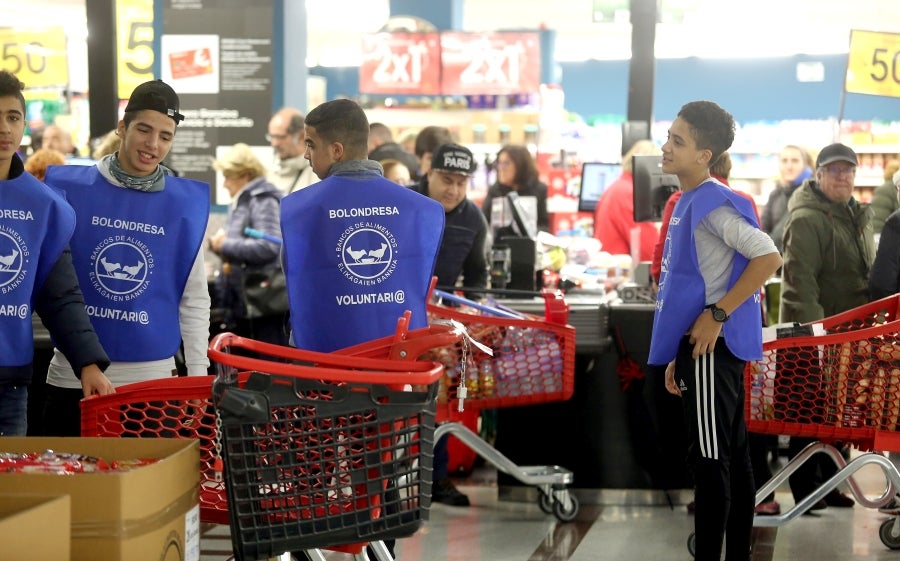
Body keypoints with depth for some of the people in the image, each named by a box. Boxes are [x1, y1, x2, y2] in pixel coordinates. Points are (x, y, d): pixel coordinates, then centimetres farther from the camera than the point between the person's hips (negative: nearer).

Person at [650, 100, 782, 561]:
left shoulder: (711, 202, -14)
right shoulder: (688, 203, 15)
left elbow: (768, 256, -23)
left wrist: (717, 315, -21)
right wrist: (679, 354, 18)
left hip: (713, 347, -10)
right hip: (702, 348, 10)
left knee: (710, 460, -7)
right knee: (731, 457, 12)